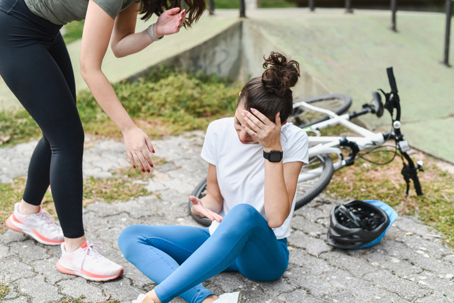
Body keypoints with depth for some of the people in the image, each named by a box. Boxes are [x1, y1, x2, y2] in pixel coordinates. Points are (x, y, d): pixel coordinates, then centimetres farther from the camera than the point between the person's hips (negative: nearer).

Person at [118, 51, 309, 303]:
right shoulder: (219, 131, -5)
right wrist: (202, 208, -20)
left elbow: (276, 218, -24)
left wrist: (272, 148, -28)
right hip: (222, 239, 5)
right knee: (130, 237, -13)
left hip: (265, 255, -5)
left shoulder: (293, 140, -15)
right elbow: (215, 197, 4)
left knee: (244, 213, -40)